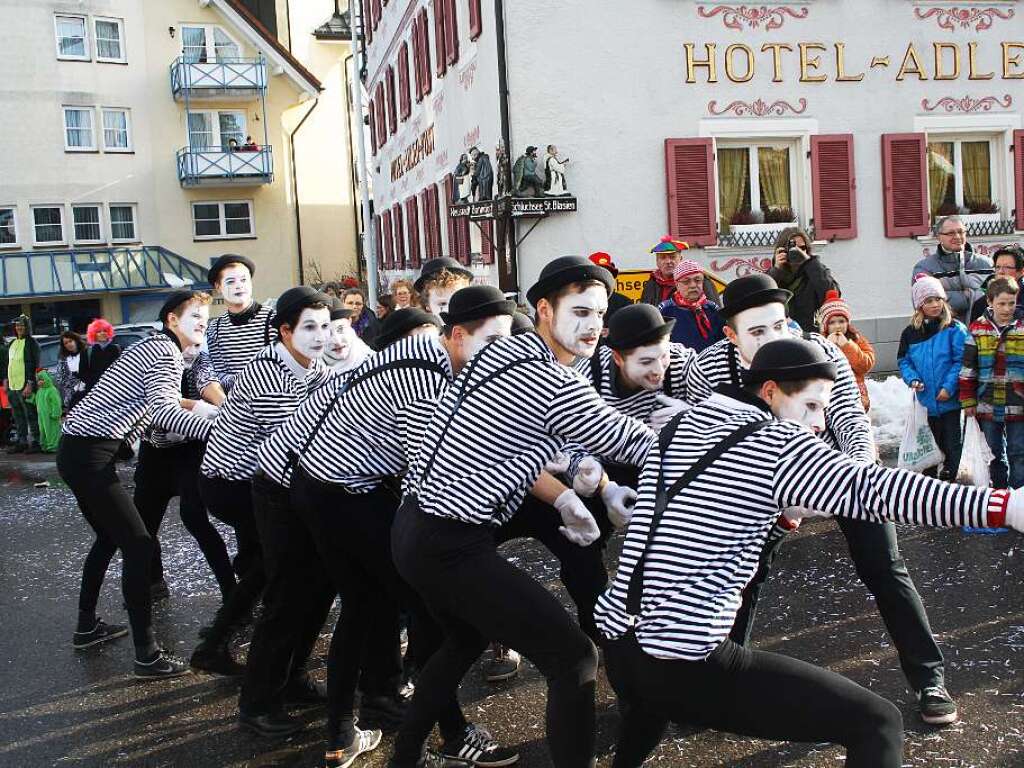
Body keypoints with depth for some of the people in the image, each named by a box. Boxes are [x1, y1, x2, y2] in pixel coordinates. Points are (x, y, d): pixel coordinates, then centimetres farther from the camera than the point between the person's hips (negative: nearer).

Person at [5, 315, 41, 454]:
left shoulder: (31, 343, -6)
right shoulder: (12, 343, 17)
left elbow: (34, 365, -12)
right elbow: (8, 363, 24)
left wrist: (30, 384, -18)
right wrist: (6, 379, 16)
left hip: (25, 386, -8)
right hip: (13, 386, 8)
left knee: (31, 415, -4)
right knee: (18, 416, 11)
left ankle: (35, 442, 1)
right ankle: (21, 442, 17)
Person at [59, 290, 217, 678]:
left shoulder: (156, 347, 18)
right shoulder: (166, 350, -12)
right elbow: (162, 413, -26)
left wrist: (192, 405, 12)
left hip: (80, 450, 11)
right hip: (89, 454, -11)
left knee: (110, 537, 23)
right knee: (138, 544, -10)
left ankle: (87, 626, 36)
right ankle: (148, 655, -8)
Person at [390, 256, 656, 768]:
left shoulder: (502, 351, 8)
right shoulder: (556, 387, -18)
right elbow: (640, 446, -8)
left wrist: (563, 499, 9)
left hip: (413, 525, 10)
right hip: (452, 546, -10)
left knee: (466, 638, 33)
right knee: (573, 659, -4)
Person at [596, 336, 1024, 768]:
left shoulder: (680, 426, 13)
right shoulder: (774, 443, -8)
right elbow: (872, 489, -18)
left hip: (618, 642, 8)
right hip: (685, 662, -8)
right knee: (877, 722, -3)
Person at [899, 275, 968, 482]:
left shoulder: (955, 329, -7)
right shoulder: (910, 333, 5)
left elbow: (962, 361, -11)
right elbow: (903, 360, 12)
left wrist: (949, 386, -17)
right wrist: (912, 379, -6)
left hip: (952, 400, -4)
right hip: (928, 400, 4)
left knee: (953, 444, 0)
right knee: (935, 443, 15)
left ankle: (952, 475, 7)